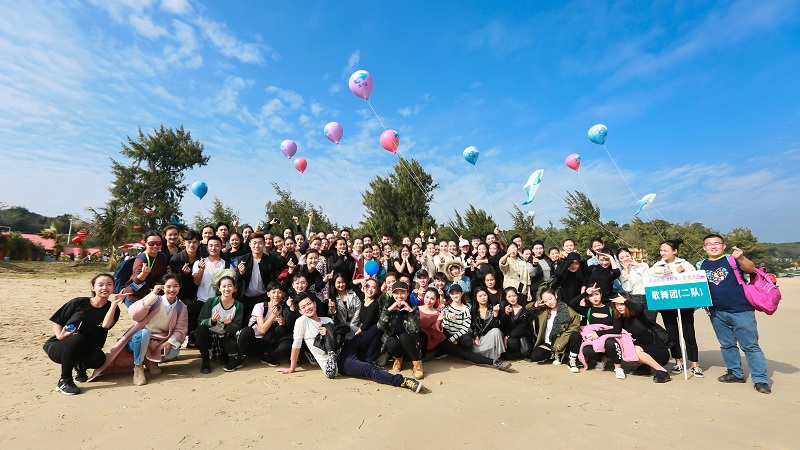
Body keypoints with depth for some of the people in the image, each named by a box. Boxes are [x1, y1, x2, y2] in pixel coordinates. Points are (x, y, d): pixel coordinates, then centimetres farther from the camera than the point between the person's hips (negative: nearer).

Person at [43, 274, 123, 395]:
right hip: (59, 347, -1)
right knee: (77, 339, -35)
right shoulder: (79, 302, -4)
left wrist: (114, 303, -25)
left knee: (99, 359, -32)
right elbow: (56, 321, 2)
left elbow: (106, 325, -20)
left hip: (85, 350, 1)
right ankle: (64, 380, -18)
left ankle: (80, 366, 7)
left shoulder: (112, 308, -1)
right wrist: (59, 336, -18)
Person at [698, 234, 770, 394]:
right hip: (717, 313, 4)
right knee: (727, 345, 15)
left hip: (741, 311, -4)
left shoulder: (732, 258, -4)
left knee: (750, 346, 1)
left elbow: (751, 269, -19)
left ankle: (761, 379, 12)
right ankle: (735, 373, 28)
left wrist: (741, 258, -36)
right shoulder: (701, 265, 7)